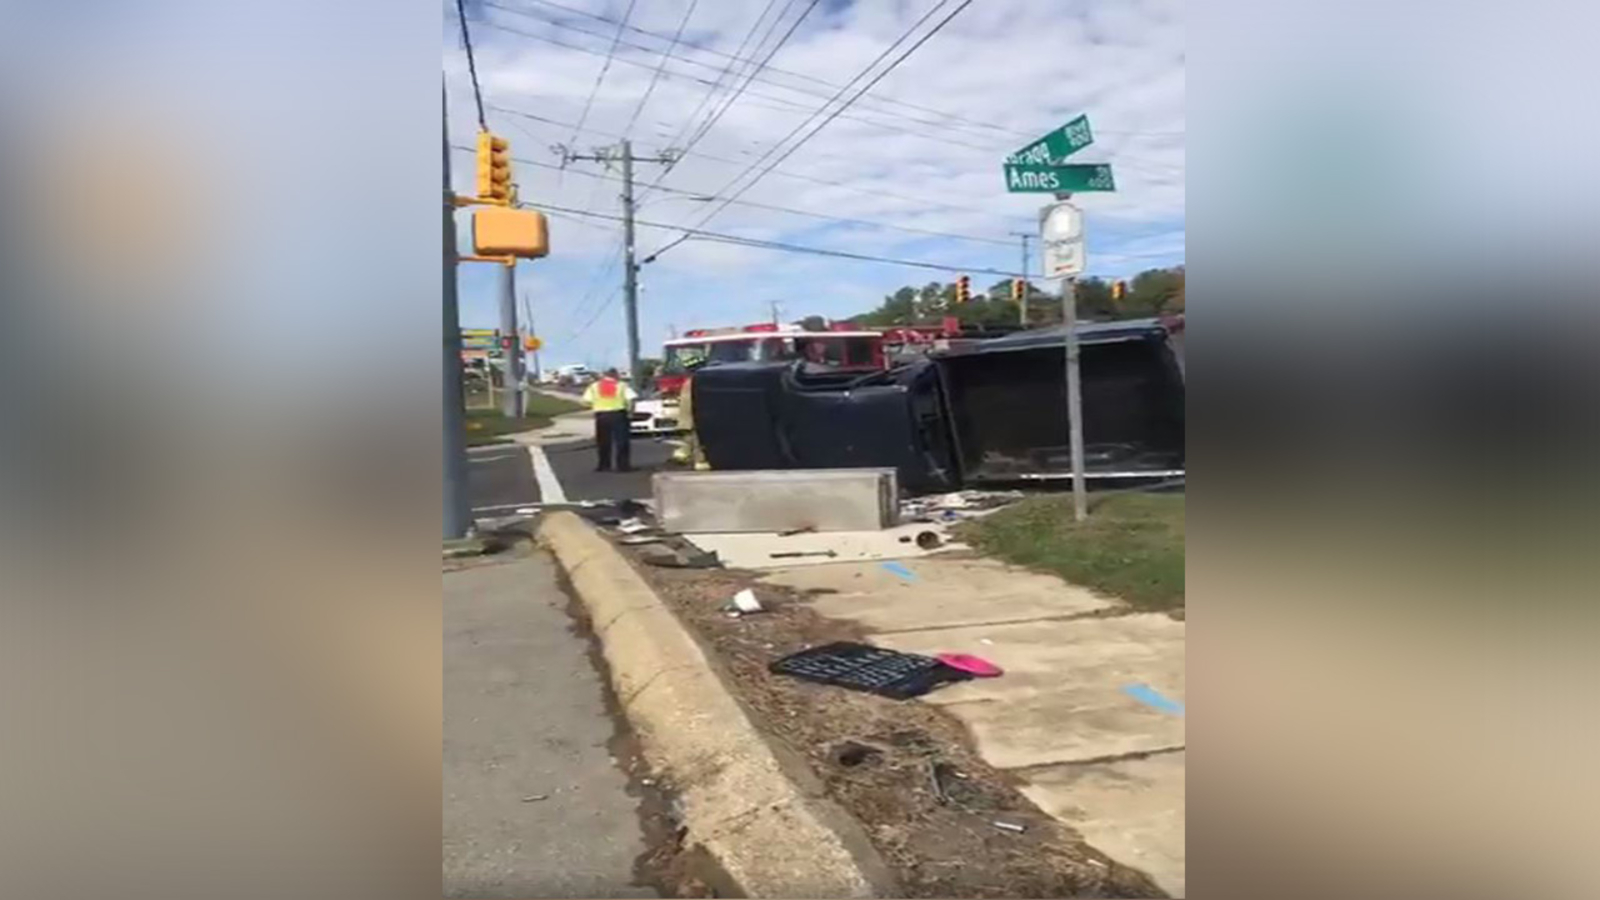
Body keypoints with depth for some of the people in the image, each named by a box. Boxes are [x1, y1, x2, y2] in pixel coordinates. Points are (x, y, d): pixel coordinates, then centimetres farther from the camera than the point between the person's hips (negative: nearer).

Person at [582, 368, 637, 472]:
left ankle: (604, 465, 11)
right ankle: (623, 465, -3)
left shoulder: (594, 386, 11)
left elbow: (587, 400, 1)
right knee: (621, 441, 1)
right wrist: (630, 411, 3)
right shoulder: (621, 385, 6)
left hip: (601, 415, 2)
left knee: (603, 442, 10)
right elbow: (631, 399, -6)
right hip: (618, 414, -2)